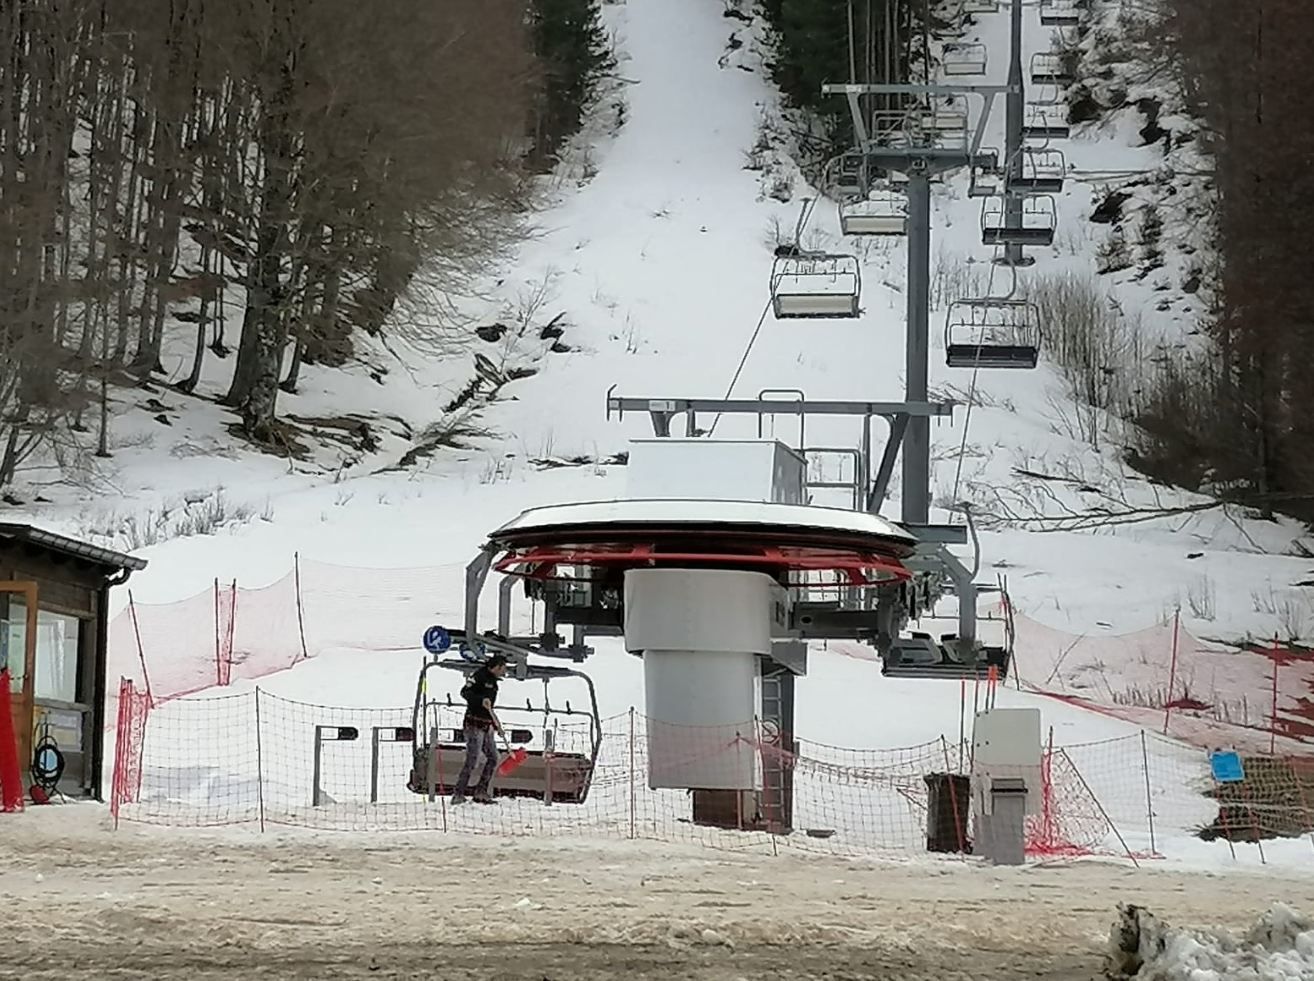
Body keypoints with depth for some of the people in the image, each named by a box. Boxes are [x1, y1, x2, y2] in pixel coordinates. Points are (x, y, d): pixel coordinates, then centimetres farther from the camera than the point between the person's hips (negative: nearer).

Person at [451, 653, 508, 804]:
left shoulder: (492, 681, 20)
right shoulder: (480, 676, -8)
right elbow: (465, 692, -22)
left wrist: (497, 727, 27)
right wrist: (481, 700, -36)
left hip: (485, 726, 9)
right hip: (474, 724, -9)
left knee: (492, 758, 9)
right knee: (472, 759, -12)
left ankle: (481, 792, 16)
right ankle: (458, 794, -11)